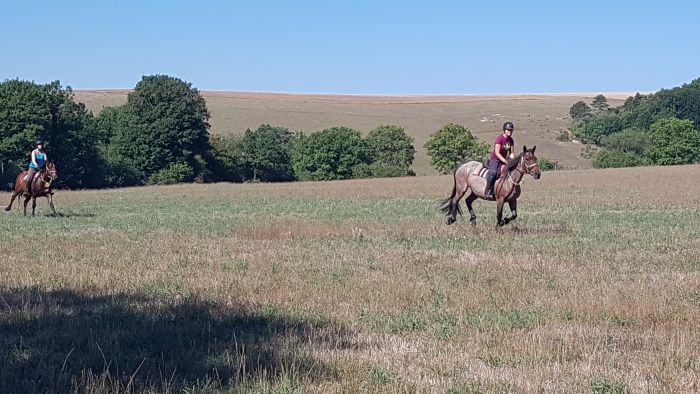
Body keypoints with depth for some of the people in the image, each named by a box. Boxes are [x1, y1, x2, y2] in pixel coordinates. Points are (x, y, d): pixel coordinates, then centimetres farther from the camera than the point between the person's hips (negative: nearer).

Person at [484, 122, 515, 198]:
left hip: (504, 160, 8)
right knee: (493, 173, -30)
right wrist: (505, 161, -26)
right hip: (495, 159, -8)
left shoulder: (511, 140, 5)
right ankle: (488, 192, -23)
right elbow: (497, 152, -20)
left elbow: (511, 153, 10)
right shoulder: (499, 138, -16)